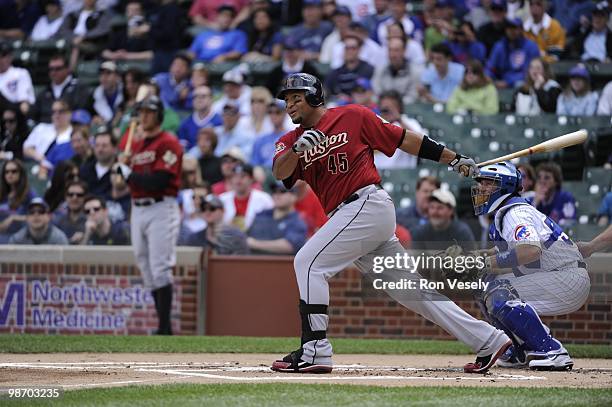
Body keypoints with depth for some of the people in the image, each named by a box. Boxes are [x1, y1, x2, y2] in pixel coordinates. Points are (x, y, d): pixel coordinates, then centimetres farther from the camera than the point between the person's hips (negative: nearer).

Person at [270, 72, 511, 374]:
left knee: (309, 262, -14)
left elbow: (403, 139, 6)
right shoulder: (290, 141, 15)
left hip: (367, 204, -7)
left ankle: (314, 352, -15)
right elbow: (280, 172, -5)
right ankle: (488, 340, 9)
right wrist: (297, 148, -25)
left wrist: (454, 159, 8)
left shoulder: (352, 117, 2)